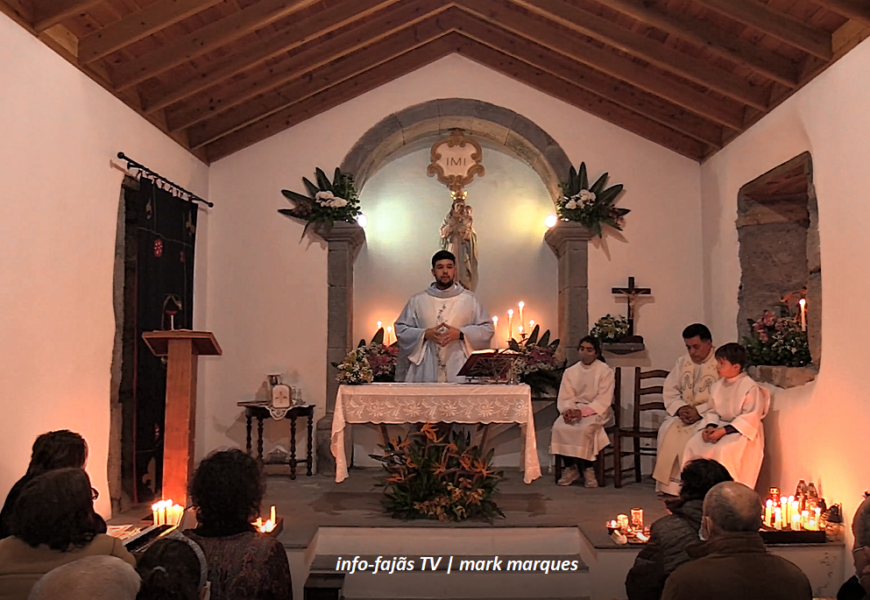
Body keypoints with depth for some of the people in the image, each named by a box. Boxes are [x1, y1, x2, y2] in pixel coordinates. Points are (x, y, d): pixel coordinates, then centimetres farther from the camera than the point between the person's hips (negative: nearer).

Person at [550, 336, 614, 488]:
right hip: (574, 408, 4)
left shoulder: (605, 371, -3)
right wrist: (567, 409, -18)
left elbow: (603, 401, -11)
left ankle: (588, 469, -16)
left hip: (597, 410, -3)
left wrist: (583, 412, -23)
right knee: (559, 427, -27)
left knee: (586, 428, -35)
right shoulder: (570, 372, 9)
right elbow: (564, 398, 5)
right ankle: (570, 468, -12)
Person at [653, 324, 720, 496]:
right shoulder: (682, 362, 12)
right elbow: (670, 391, 8)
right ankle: (668, 485, -17)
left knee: (692, 435, -31)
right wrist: (680, 408, -11)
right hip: (683, 414, 5)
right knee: (667, 430, -22)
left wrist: (699, 412, -22)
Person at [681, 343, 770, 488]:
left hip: (741, 430, -7)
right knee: (693, 445, -12)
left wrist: (723, 430, -22)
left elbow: (750, 417, -18)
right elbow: (712, 410, 13)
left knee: (723, 450, -33)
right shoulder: (718, 385, 8)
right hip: (719, 426, 7)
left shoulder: (751, 387, -14)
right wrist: (710, 426, -9)